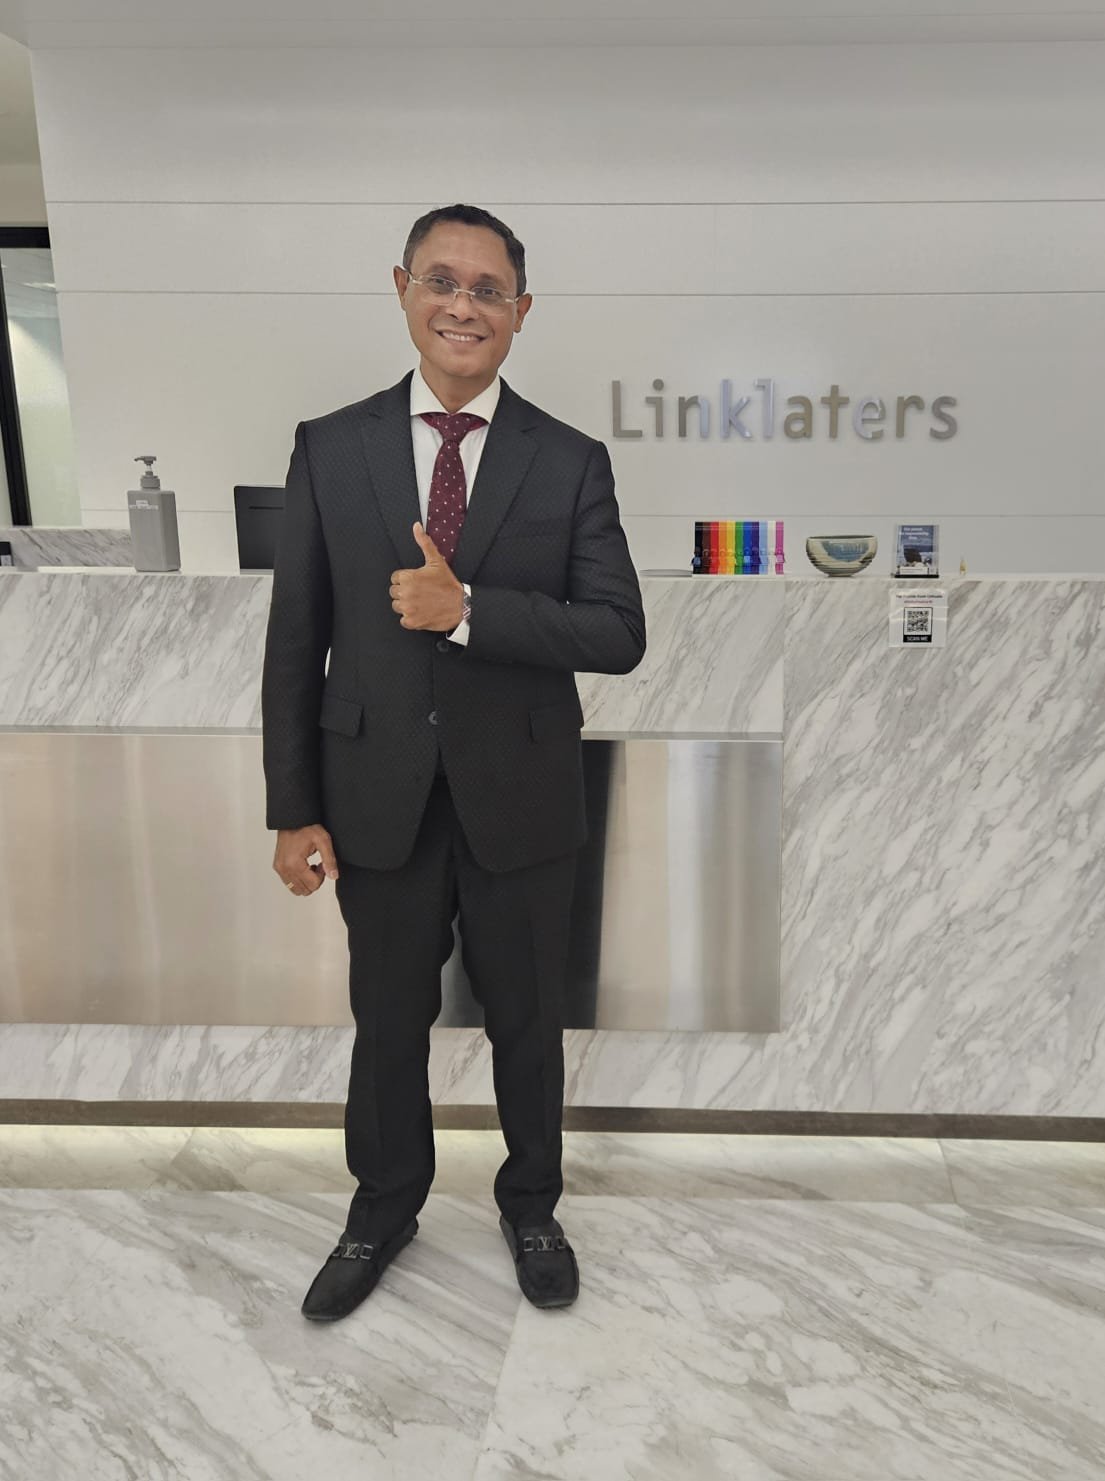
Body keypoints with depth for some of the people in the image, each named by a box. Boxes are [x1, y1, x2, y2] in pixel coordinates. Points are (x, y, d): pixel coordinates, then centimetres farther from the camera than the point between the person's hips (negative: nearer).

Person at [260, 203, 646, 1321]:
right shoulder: (329, 449, -1)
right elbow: (294, 642, -1)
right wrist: (293, 811, -3)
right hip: (378, 801, 1)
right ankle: (384, 1209, 44)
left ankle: (530, 1205, 44)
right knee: (388, 1022, 18)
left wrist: (470, 609, -23)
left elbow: (618, 635, -10)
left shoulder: (572, 463, -3)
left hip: (520, 803, 0)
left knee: (526, 1020, 17)